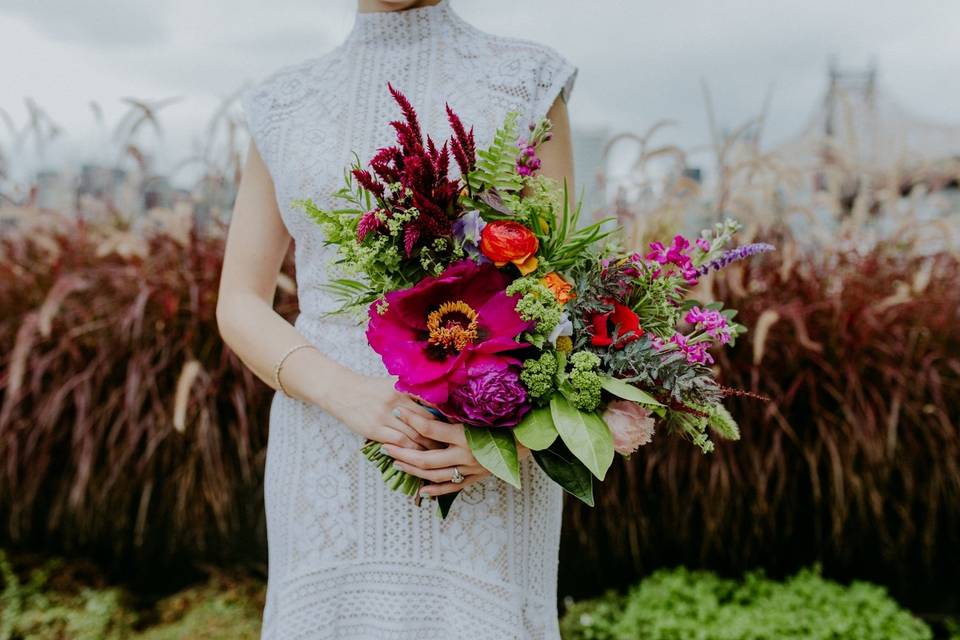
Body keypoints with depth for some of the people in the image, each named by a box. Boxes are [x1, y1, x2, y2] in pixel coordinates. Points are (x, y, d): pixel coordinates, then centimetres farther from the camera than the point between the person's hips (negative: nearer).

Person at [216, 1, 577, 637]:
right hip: (338, 468, 3)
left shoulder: (527, 83, 3)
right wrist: (346, 394, -15)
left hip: (486, 474, -2)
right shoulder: (285, 106, 10)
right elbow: (239, 307, 6)